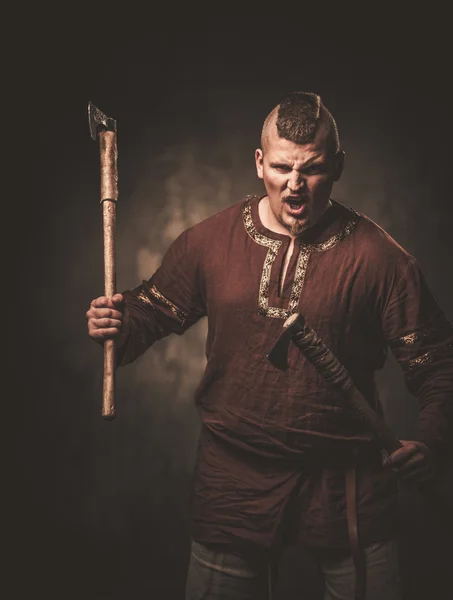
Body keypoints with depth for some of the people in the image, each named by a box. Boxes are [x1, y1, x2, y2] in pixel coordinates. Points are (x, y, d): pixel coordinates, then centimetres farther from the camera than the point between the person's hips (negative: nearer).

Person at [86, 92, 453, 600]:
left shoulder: (377, 257, -9)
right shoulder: (208, 241, -3)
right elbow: (152, 312, 8)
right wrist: (115, 325, -12)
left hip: (347, 486, -1)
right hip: (234, 480, 2)